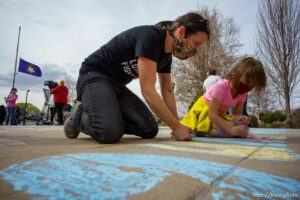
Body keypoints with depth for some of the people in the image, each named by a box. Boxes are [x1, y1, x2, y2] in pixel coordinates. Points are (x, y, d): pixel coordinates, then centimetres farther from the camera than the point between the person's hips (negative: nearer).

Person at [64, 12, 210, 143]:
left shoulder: (167, 56, 4)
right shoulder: (150, 36, -24)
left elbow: (167, 91, 10)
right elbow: (148, 90, -29)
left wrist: (177, 126, 0)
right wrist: (177, 127, -23)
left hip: (117, 85, 8)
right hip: (94, 77, -7)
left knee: (149, 130, -8)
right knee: (110, 132, -31)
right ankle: (79, 116, 1)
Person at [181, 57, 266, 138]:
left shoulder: (243, 92, -8)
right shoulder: (221, 86, -30)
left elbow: (237, 114, -7)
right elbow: (212, 114, -35)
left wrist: (240, 119, -32)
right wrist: (231, 129, -43)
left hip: (219, 114, 7)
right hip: (204, 111, -6)